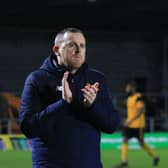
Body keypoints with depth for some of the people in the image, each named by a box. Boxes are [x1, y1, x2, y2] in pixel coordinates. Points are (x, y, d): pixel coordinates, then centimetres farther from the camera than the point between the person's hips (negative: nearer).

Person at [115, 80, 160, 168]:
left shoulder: (139, 97, -16)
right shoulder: (129, 97, 11)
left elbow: (141, 111, -23)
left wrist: (131, 120, -28)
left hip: (138, 125, -8)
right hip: (129, 124, 8)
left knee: (141, 143, 1)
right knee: (125, 140, -3)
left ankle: (155, 157, 19)